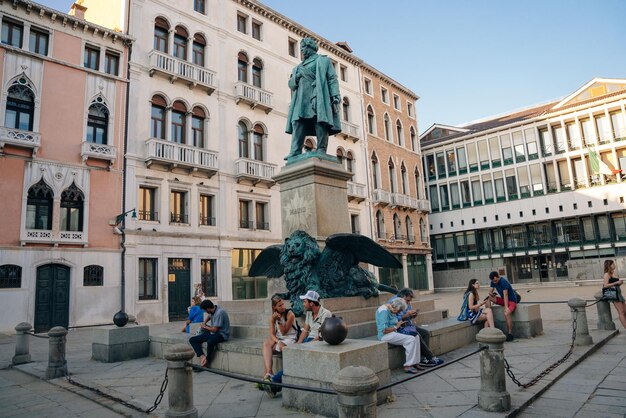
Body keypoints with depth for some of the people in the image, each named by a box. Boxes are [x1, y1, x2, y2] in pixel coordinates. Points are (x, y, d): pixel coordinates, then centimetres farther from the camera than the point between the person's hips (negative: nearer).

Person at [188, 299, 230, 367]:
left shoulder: (219, 313, -23)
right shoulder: (212, 311, 3)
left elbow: (215, 329, -20)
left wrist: (205, 327, -4)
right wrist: (204, 323, 14)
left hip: (221, 334, -9)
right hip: (212, 333, 9)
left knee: (210, 342, -41)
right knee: (192, 340, 1)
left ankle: (207, 359, -13)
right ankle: (202, 356, -16)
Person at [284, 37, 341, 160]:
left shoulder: (323, 60, 17)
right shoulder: (298, 67, 33)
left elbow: (332, 80, 6)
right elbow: (291, 84, 25)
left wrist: (335, 97, -9)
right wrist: (297, 76, 3)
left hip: (318, 98, -4)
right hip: (301, 101, 4)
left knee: (321, 123, -15)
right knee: (297, 124, -11)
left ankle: (321, 152, -17)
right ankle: (295, 153, -19)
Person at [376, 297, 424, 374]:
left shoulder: (391, 310, 11)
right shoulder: (384, 311, -20)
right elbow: (384, 330, -25)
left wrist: (399, 324, 7)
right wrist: (396, 327, -13)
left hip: (393, 333, 10)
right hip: (385, 335, -10)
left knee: (416, 337, -4)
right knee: (410, 339, -22)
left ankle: (415, 362, -2)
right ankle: (408, 366, -16)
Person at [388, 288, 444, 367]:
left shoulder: (406, 302, 9)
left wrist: (412, 315, -3)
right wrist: (406, 315, -29)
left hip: (408, 325, 10)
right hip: (399, 327, -9)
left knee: (426, 333, -6)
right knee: (416, 335, -28)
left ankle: (422, 358, -11)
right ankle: (431, 358, -15)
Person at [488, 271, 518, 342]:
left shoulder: (504, 282, -22)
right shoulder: (493, 282, 0)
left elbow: (505, 295, -26)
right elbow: (490, 291, 7)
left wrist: (506, 307, -31)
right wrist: (491, 293, -19)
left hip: (511, 300, -8)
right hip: (503, 300, 8)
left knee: (506, 313, -33)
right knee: (488, 298, -12)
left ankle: (510, 334, -24)